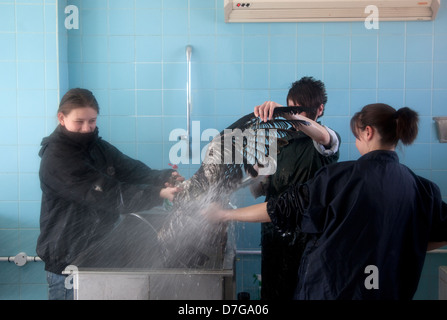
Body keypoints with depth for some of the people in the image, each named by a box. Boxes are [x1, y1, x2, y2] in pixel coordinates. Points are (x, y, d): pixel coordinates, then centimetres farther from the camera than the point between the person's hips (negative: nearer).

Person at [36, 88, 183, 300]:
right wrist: (158, 194, -36)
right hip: (67, 259, -7)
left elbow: (133, 170, -7)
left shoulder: (98, 147, 6)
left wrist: (163, 178, -28)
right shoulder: (56, 158, -19)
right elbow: (106, 194, -29)